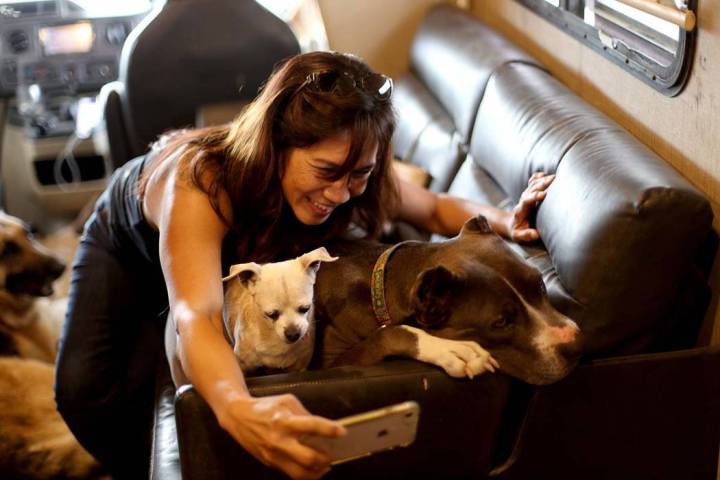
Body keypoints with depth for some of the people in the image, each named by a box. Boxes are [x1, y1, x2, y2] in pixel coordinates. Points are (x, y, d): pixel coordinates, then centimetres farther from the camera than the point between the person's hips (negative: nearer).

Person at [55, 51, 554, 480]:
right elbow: (196, 317, -62)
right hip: (127, 243, -3)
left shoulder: (345, 176, -33)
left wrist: (506, 222, -35)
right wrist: (238, 409, -82)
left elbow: (436, 208, -14)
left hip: (230, 255, 4)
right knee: (85, 390, -19)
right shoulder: (200, 181, -49)